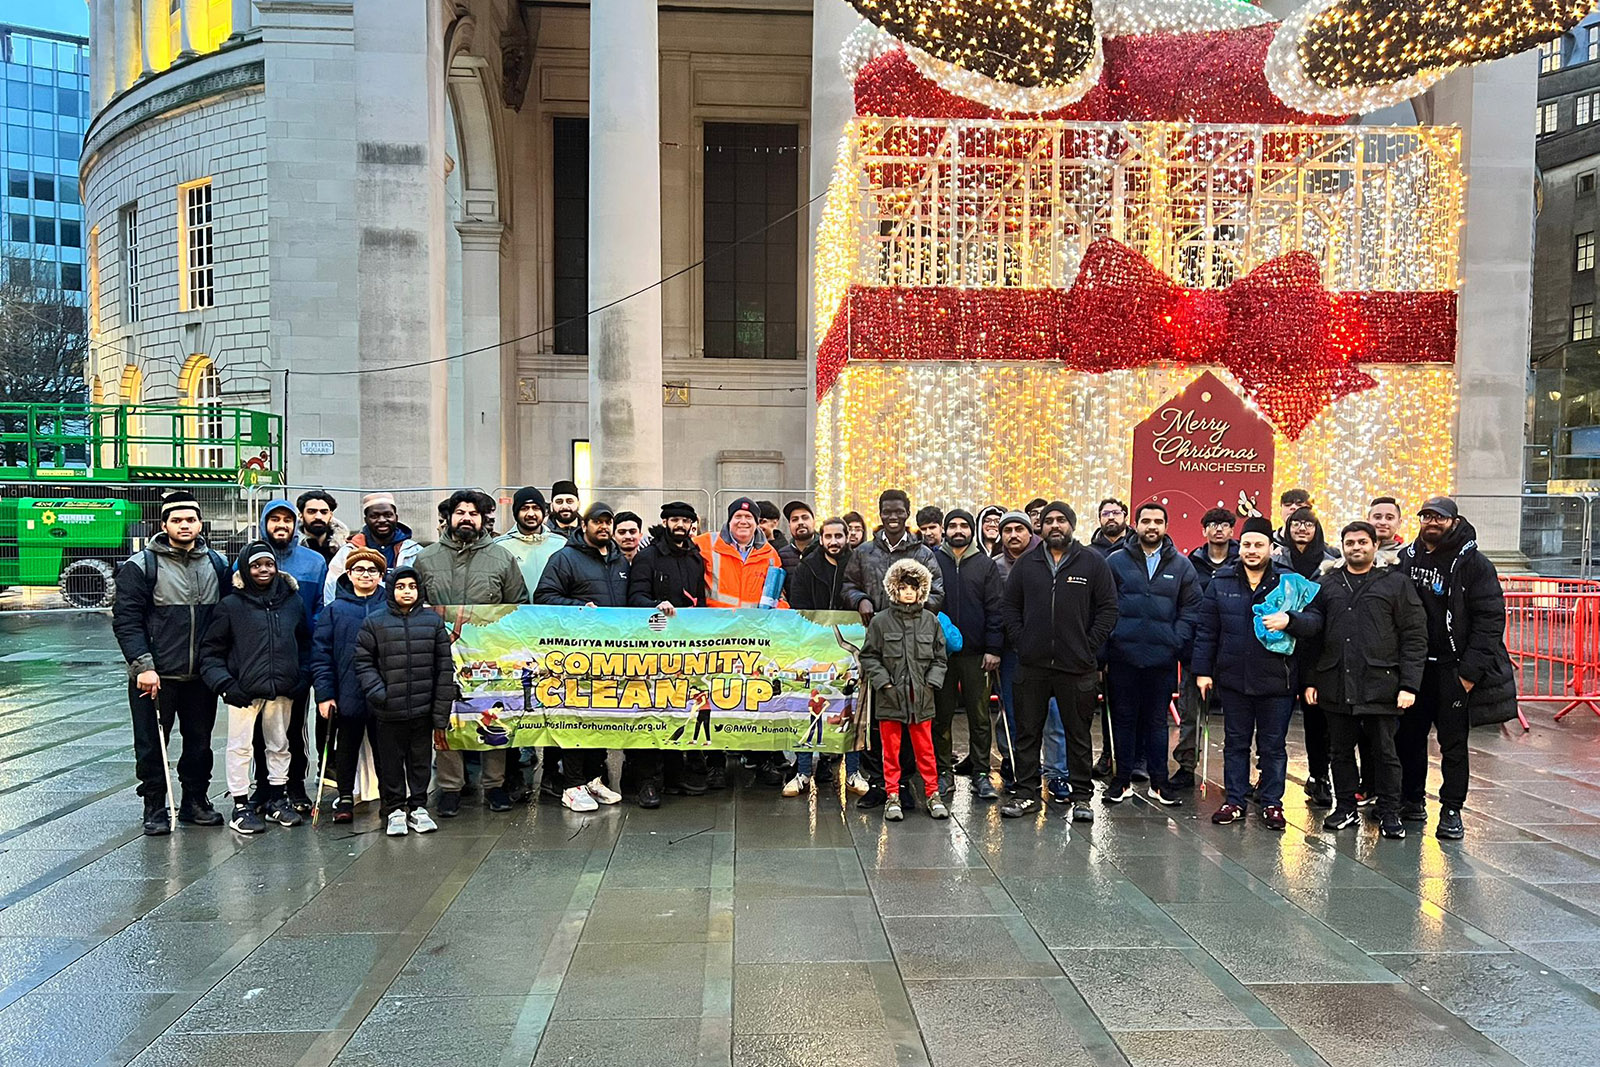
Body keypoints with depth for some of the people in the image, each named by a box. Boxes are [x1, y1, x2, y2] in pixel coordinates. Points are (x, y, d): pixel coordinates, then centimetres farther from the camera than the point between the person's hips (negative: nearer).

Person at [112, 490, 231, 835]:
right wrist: (143, 665, -17)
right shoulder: (142, 565, -4)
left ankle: (195, 801, 27)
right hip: (155, 676, -4)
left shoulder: (217, 564, 8)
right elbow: (125, 620, -9)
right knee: (152, 745, 5)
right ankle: (155, 808, 17)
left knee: (200, 742, 13)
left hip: (202, 676, 4)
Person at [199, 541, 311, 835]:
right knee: (241, 747, 3)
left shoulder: (294, 602, 6)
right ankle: (241, 805, 14)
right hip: (244, 691, -3)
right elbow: (210, 651, -1)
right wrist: (225, 684, -12)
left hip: (282, 690, 3)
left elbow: (304, 644, 15)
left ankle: (277, 798, 27)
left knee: (279, 744, 14)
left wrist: (302, 678, 4)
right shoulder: (231, 606, -3)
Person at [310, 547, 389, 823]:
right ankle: (345, 798, 28)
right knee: (346, 748, 13)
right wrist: (324, 694, -7)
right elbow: (320, 653, 0)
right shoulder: (334, 610, 3)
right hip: (347, 695, 0)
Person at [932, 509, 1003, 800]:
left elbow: (995, 609, 4)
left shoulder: (986, 565, 7)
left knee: (979, 716, 4)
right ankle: (944, 772, 17)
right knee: (941, 716, 6)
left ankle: (981, 774, 13)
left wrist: (993, 649, -4)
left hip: (976, 653, 0)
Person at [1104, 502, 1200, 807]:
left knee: (1157, 721, 9)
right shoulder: (1116, 561, 3)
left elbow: (1191, 608, 7)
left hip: (1163, 657, 1)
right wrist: (1104, 649, -5)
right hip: (1122, 656, -1)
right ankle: (1122, 780, 16)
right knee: (1124, 719, 7)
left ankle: (1159, 782, 19)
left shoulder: (1181, 565, 7)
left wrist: (1177, 642, -4)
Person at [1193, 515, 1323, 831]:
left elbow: (1315, 620, -6)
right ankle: (1234, 801, 21)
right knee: (1235, 743, 11)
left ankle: (1271, 803, 21)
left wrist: (1288, 620, -26)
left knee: (1273, 746, 8)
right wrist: (1203, 670, 2)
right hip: (1233, 678, 2)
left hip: (1277, 680, -1)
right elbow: (1206, 630, 6)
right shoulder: (1221, 582, 5)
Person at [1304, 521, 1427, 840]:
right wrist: (1310, 680, 6)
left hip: (1380, 685, -3)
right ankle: (1346, 808, 23)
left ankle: (1389, 813, 17)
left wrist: (1409, 685, -8)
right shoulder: (1327, 584, 12)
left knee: (1384, 751, 4)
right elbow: (1313, 637, 13)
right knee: (1341, 750, 11)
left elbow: (1415, 637, -1)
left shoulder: (1396, 582, 3)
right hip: (1335, 685, 3)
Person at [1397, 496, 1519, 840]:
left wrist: (1470, 670, -15)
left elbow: (1490, 619, -9)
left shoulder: (1474, 564, -4)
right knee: (1408, 737, 11)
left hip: (1453, 669, -4)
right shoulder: (1405, 559, 8)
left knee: (1453, 743, 3)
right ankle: (1412, 800, 26)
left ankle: (1451, 811, 13)